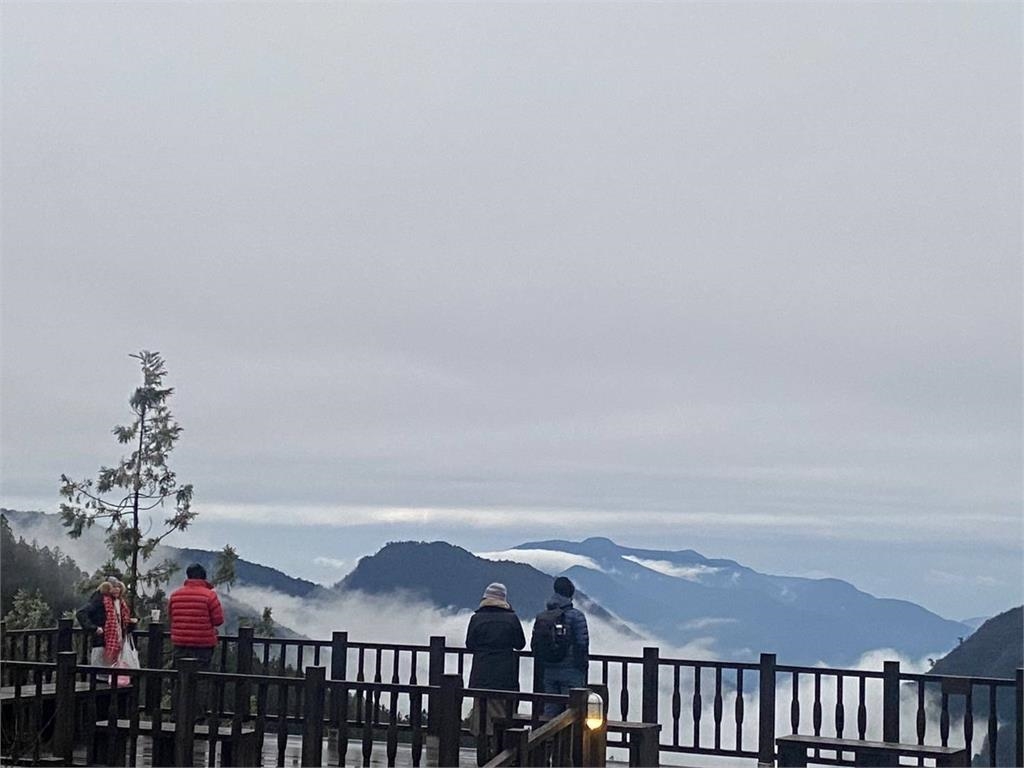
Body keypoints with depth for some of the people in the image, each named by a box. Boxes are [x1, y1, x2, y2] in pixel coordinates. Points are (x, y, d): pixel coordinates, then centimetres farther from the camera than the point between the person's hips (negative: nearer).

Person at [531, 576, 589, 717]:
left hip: (548, 672, 5)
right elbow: (582, 644, -12)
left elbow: (534, 645, 10)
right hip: (571, 670, -5)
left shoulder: (541, 617, 7)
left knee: (550, 709, 11)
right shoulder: (576, 616, -10)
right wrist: (583, 667, -2)